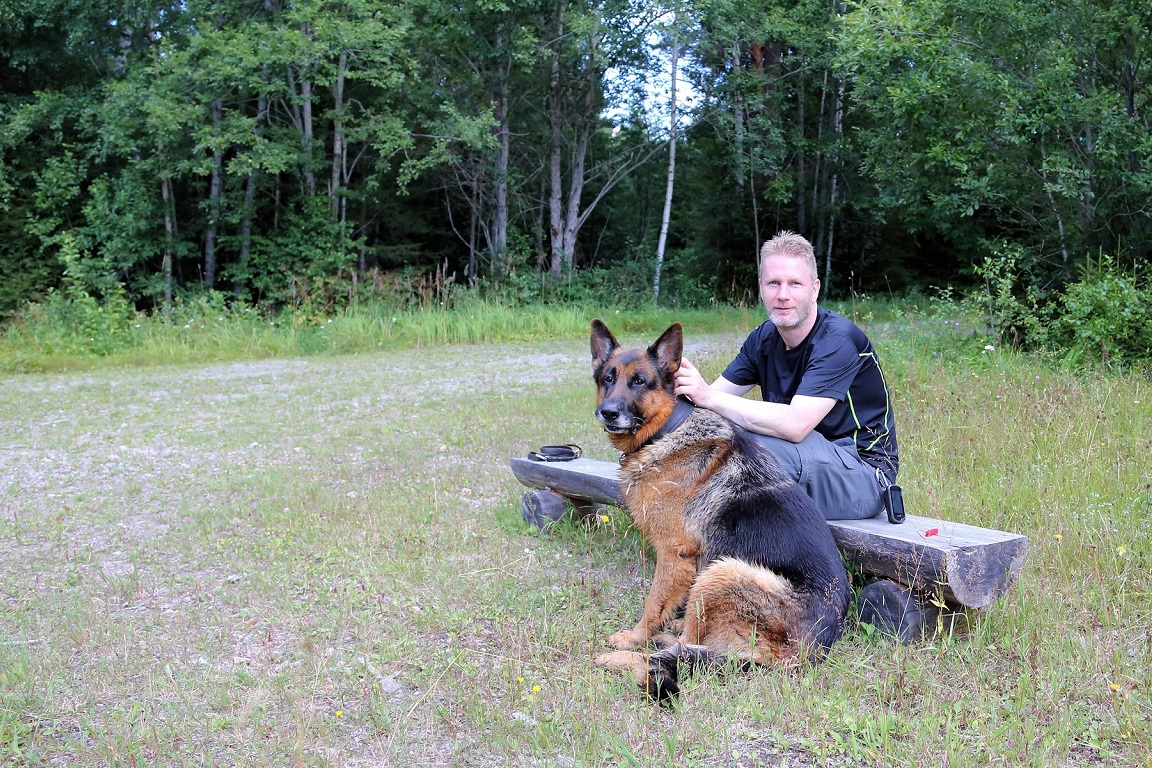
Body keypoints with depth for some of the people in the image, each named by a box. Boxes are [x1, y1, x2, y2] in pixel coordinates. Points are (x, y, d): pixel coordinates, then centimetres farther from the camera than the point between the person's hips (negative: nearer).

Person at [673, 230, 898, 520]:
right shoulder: (764, 338, 3)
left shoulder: (838, 341, -21)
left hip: (862, 475, -7)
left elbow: (795, 425, -33)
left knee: (759, 446, -31)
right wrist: (684, 385, -26)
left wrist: (709, 397, -34)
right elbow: (715, 395, -2)